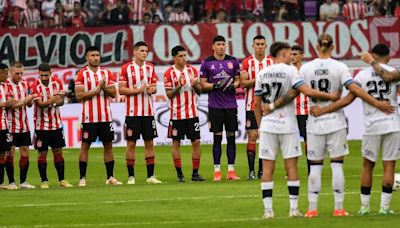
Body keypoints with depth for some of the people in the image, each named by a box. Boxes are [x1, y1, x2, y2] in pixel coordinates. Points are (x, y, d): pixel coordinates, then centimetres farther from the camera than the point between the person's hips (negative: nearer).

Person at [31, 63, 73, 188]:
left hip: (56, 124, 3)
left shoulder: (57, 82, 0)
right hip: (41, 125, -3)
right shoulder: (36, 86, -11)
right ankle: (44, 181, 10)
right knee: (42, 153, 2)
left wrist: (49, 102, -21)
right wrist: (53, 100, -35)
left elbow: (61, 101, -2)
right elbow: (40, 104, -19)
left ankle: (62, 180, 13)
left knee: (58, 152, 6)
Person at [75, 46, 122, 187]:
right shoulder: (82, 74, -2)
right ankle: (82, 178, 1)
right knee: (85, 146, -2)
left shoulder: (107, 73, 9)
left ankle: (110, 177, 11)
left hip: (105, 116, 4)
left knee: (108, 145, 6)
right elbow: (79, 95, -10)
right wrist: (95, 91, -15)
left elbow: (113, 93, 6)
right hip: (89, 117, -4)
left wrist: (104, 88, -13)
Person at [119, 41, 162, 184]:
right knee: (131, 143, -2)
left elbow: (154, 87, 14)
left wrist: (151, 89, -9)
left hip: (148, 112, 4)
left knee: (149, 142, 4)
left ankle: (150, 175, 8)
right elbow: (121, 89, -6)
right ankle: (131, 176, 3)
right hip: (133, 112, -4)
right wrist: (138, 90, -16)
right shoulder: (126, 68, -4)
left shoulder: (150, 68, 9)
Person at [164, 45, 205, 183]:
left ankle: (195, 173, 5)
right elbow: (169, 94, -5)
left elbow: (199, 91, 8)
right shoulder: (169, 73, -4)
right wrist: (179, 86, -21)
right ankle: (179, 174, 8)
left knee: (196, 142, -1)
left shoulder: (192, 70, 6)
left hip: (192, 113, 3)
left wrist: (195, 85, -14)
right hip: (177, 114, -3)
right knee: (176, 143, 1)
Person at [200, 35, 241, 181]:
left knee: (231, 136, 2)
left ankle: (231, 170, 6)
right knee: (217, 137, -2)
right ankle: (217, 171, 1)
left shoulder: (233, 61, 8)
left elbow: (238, 80, 13)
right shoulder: (207, 63, 2)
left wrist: (234, 85, -9)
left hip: (231, 105, 2)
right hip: (215, 106, -2)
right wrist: (215, 85, -14)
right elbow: (203, 84, 3)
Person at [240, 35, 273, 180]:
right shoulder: (247, 62, 1)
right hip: (252, 106, -2)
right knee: (252, 136, -6)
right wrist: (258, 79, -17)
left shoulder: (272, 62, 7)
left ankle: (262, 170, 7)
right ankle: (251, 171, -6)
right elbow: (243, 83, -6)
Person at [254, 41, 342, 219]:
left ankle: (268, 209, 0)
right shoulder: (290, 71, -7)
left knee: (267, 168, 4)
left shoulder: (262, 74, 6)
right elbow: (308, 91, -17)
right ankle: (293, 209, 2)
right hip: (287, 124, -3)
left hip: (267, 125, 3)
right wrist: (330, 96, -8)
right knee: (291, 167, 3)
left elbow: (257, 103, 9)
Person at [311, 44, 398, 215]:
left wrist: (322, 111, 6)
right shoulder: (394, 73, -2)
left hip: (372, 126, 1)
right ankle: (385, 206, 0)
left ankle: (365, 205, 14)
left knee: (367, 165, 12)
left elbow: (347, 100, -1)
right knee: (389, 165, 3)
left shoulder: (362, 75, 1)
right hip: (392, 124, -1)